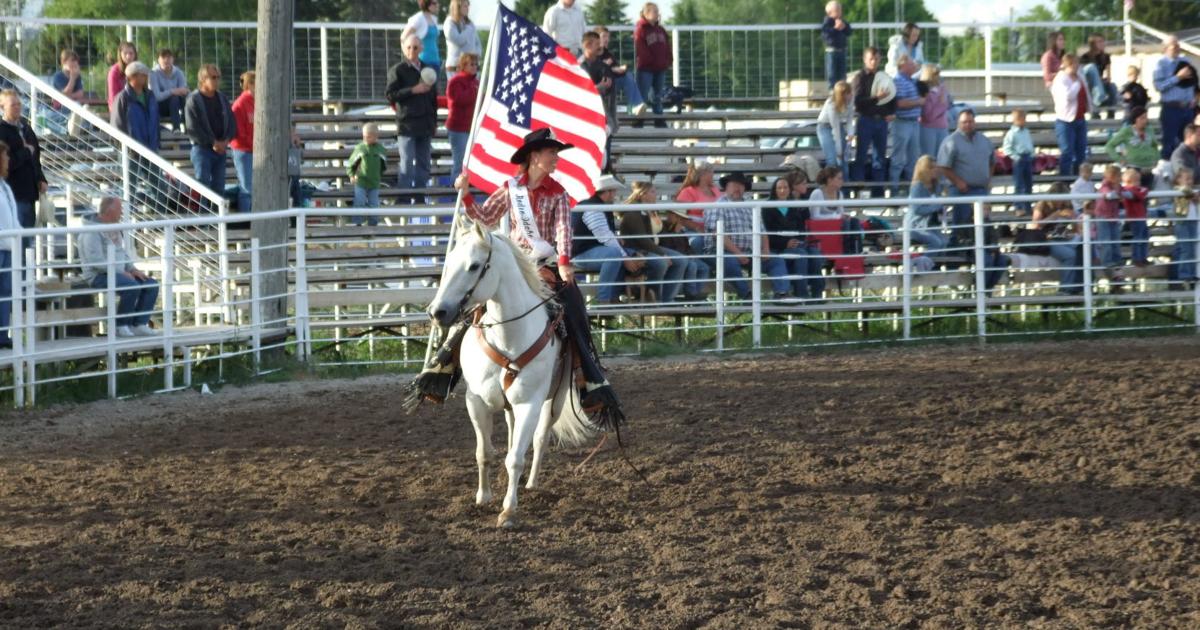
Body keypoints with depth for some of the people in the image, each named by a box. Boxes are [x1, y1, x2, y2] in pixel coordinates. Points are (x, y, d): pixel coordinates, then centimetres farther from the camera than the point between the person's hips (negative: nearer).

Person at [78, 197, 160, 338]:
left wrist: (133, 269, 4)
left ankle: (139, 325, -7)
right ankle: (121, 326, -16)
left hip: (118, 272, 9)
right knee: (131, 287, -32)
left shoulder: (115, 229, 14)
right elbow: (96, 261, -22)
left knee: (151, 285, -6)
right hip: (99, 275, -9)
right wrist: (121, 272, -20)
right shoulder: (92, 232, -15)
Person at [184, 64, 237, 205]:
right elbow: (192, 128, -13)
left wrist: (226, 141, -5)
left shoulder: (222, 99, 12)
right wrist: (213, 142, -14)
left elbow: (232, 123, 14)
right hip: (202, 148, -6)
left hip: (220, 149, 6)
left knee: (219, 188, 7)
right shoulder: (194, 100, -7)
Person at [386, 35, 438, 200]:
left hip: (425, 125, 6)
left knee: (424, 164, 7)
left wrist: (434, 120, 17)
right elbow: (391, 95, -10)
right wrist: (413, 90, -16)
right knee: (407, 163, -9)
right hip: (406, 125, -6)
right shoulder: (398, 70, -1)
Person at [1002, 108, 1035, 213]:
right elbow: (1007, 148, -10)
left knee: (1028, 184, 11)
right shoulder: (1012, 133, -9)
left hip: (1028, 158, 7)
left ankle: (1027, 206, 19)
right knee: (1019, 185, -5)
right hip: (1019, 160, -7)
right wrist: (1015, 157, -17)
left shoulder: (1026, 132, 12)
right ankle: (1019, 207, -1)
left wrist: (1032, 154, 8)